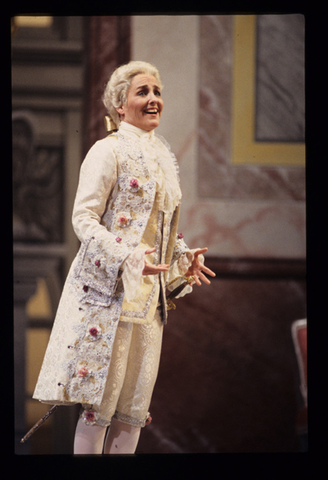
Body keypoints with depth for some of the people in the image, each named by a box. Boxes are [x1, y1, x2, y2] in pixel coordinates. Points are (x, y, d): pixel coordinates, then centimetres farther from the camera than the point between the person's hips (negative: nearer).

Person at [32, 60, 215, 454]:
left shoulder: (163, 157, 16)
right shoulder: (108, 151, -7)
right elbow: (83, 218, -12)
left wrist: (184, 258, 8)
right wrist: (127, 258, -23)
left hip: (148, 293, 7)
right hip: (108, 289, -7)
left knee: (134, 403, 7)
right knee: (100, 396, -6)